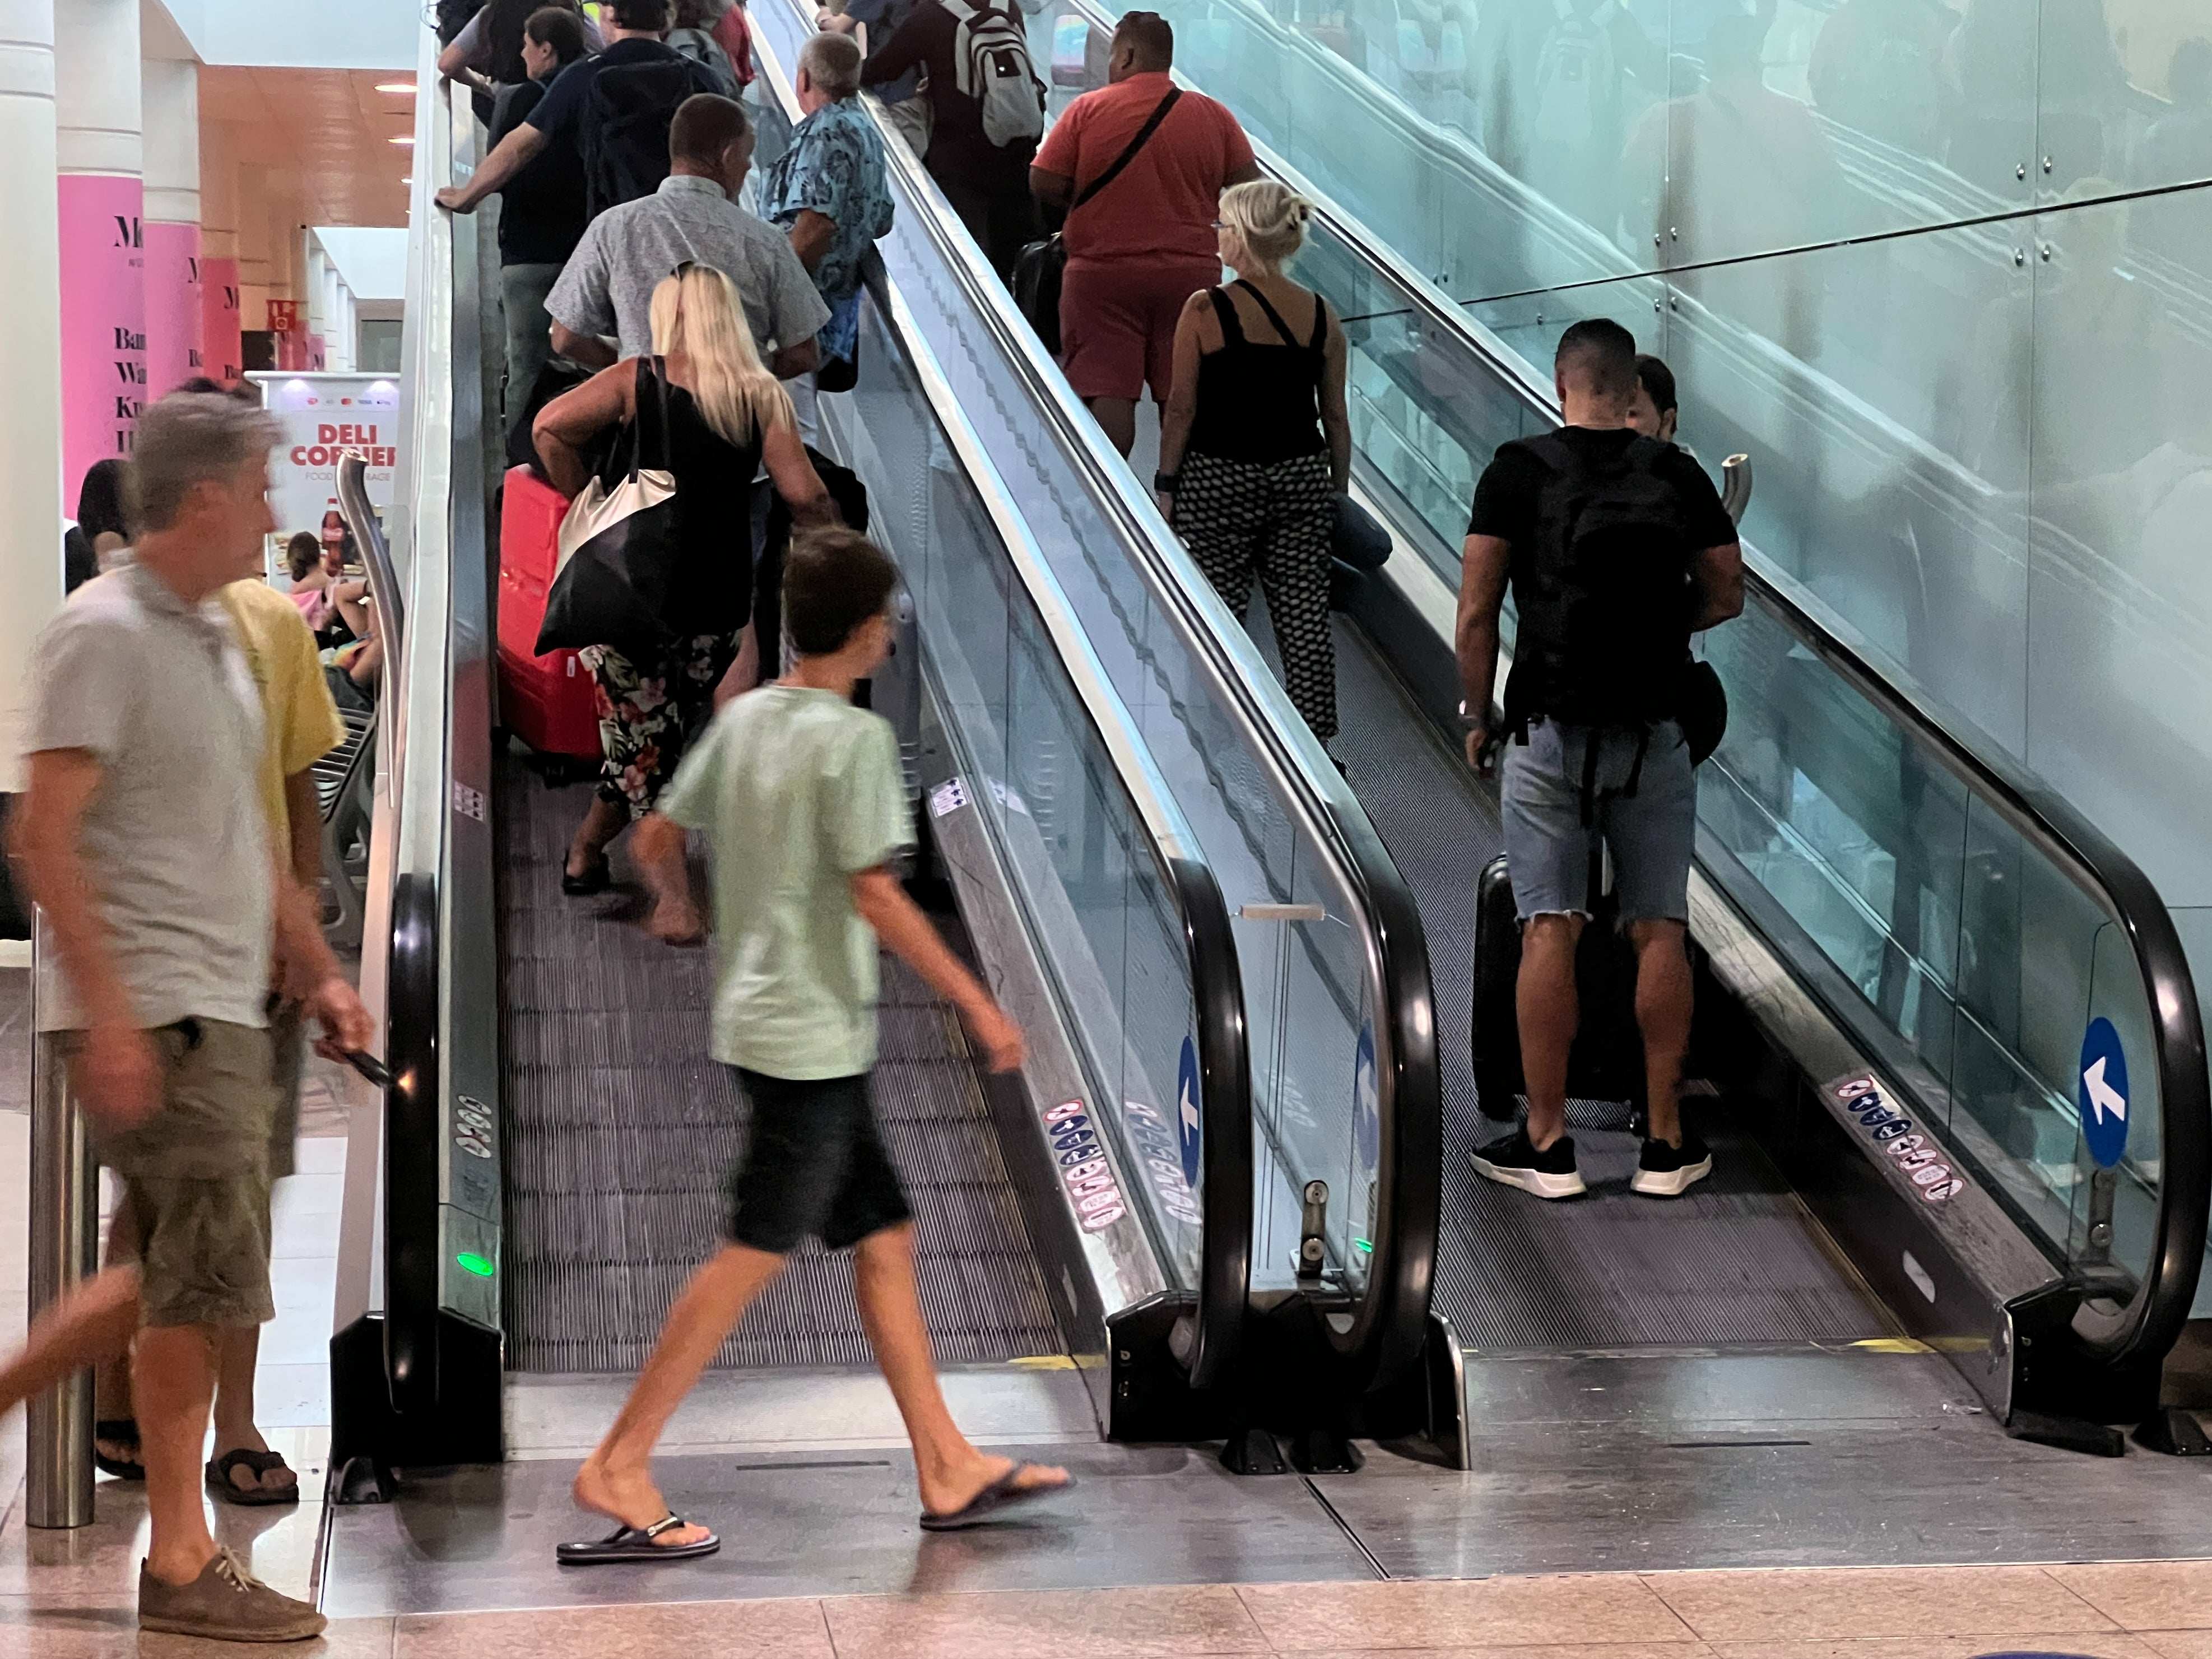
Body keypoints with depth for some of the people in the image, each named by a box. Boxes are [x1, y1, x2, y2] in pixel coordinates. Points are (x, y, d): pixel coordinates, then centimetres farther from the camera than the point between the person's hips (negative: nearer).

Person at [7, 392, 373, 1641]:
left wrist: (318, 971, 22)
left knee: (177, 1279, 14)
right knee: (207, 1280, -5)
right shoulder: (105, 634, -12)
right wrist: (108, 1016, -23)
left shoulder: (216, 637, 16)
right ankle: (182, 1561, 3)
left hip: (222, 1011, 9)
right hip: (154, 1015, -9)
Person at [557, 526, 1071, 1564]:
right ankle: (619, 1466, -2)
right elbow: (876, 898, -20)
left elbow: (657, 840, 14)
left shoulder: (742, 719, 8)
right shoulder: (853, 738, -15)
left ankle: (949, 1469, 16)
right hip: (814, 1037, -9)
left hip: (758, 1019, 9)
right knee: (756, 1255, -5)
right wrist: (979, 1005, -15)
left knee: (885, 1237, 12)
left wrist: (686, 908, 35)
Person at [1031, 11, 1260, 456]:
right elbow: (1248, 190, 4)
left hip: (1103, 273, -3)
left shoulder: (1088, 110, -6)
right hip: (1192, 275, 3)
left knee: (1107, 393, -1)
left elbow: (1044, 185, -6)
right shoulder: (1214, 116, 2)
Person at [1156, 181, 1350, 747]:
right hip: (1301, 478, 3)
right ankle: (1315, 741, 8)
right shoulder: (1320, 316, 0)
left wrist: (1167, 483, 2)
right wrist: (1338, 491, 15)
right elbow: (1336, 418, 5)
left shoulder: (1205, 312, -12)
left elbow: (1181, 409, -8)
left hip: (1219, 481, -3)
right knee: (1305, 616, 6)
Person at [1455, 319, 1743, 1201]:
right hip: (1655, 734, 2)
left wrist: (1476, 716, 6)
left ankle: (1546, 1142, 1)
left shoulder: (1519, 473, -2)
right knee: (1659, 932, 5)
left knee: (1550, 932, 0)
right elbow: (1726, 595, 8)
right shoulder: (1678, 475, 3)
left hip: (1551, 732, -2)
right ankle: (1665, 1142, 8)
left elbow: (1477, 612, -5)